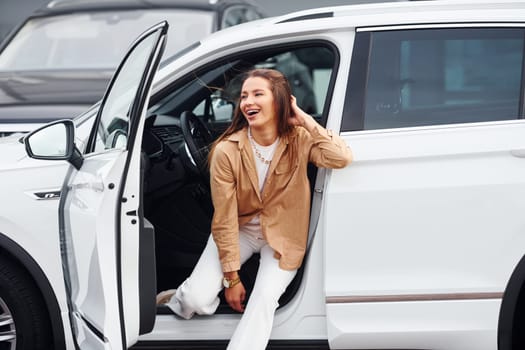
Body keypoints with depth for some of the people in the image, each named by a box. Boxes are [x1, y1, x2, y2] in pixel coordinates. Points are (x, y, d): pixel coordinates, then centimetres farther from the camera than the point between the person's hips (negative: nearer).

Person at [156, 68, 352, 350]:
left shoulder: (300, 139, -15)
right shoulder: (227, 150, -20)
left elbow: (342, 158, -35)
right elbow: (224, 220, -16)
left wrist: (305, 120, -27)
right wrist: (232, 277, -13)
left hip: (282, 236, 0)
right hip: (239, 230, 0)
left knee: (264, 300, -24)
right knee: (199, 299, -14)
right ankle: (180, 300, 22)